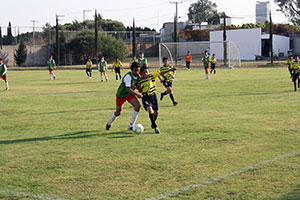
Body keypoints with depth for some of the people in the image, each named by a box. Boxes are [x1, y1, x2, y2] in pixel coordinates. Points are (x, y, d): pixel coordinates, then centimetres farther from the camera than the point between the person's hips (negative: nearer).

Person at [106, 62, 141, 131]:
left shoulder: (138, 76, -6)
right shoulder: (128, 76, -28)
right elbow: (128, 89, -32)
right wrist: (137, 94, -37)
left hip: (130, 94, 6)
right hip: (121, 93, -6)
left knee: (137, 105, -18)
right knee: (118, 112, 6)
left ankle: (131, 125, -9)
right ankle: (109, 122, 40)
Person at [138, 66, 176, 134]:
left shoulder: (152, 76, -4)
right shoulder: (140, 81, -2)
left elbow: (160, 73, -8)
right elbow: (140, 91, 9)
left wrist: (170, 70, -13)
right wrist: (139, 88, -14)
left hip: (153, 96, 2)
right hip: (145, 97, -2)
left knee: (156, 112, 8)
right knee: (150, 110, -23)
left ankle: (153, 123, 39)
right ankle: (155, 127, -16)